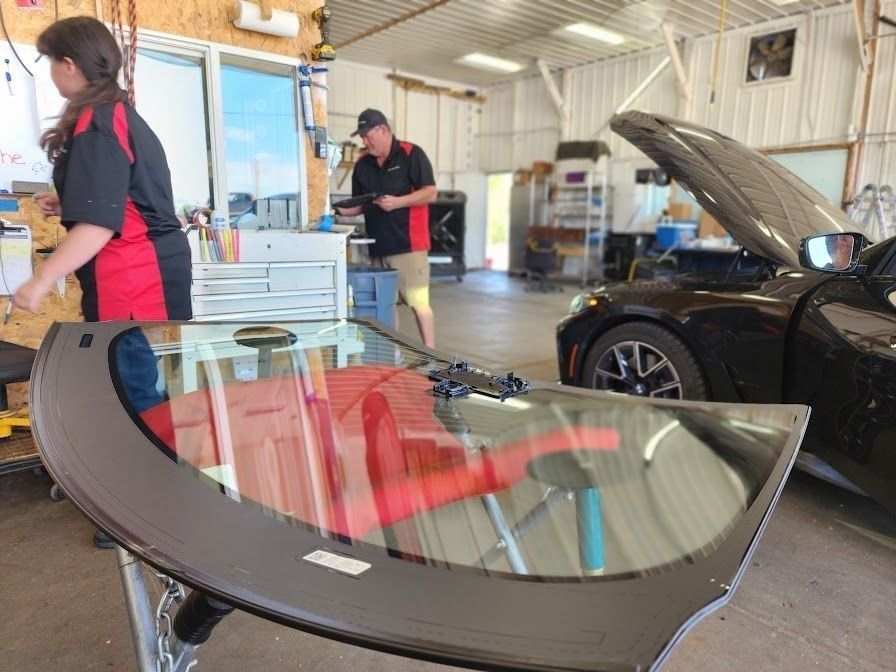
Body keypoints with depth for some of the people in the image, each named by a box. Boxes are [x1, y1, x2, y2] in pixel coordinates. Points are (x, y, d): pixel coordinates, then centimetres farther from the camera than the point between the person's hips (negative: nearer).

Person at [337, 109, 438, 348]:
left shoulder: (411, 155, -2)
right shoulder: (363, 164, 15)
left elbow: (430, 193, -7)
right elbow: (360, 204, 21)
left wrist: (397, 202, -18)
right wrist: (340, 210, 3)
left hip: (409, 244, -6)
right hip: (378, 246, 6)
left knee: (418, 302, -7)